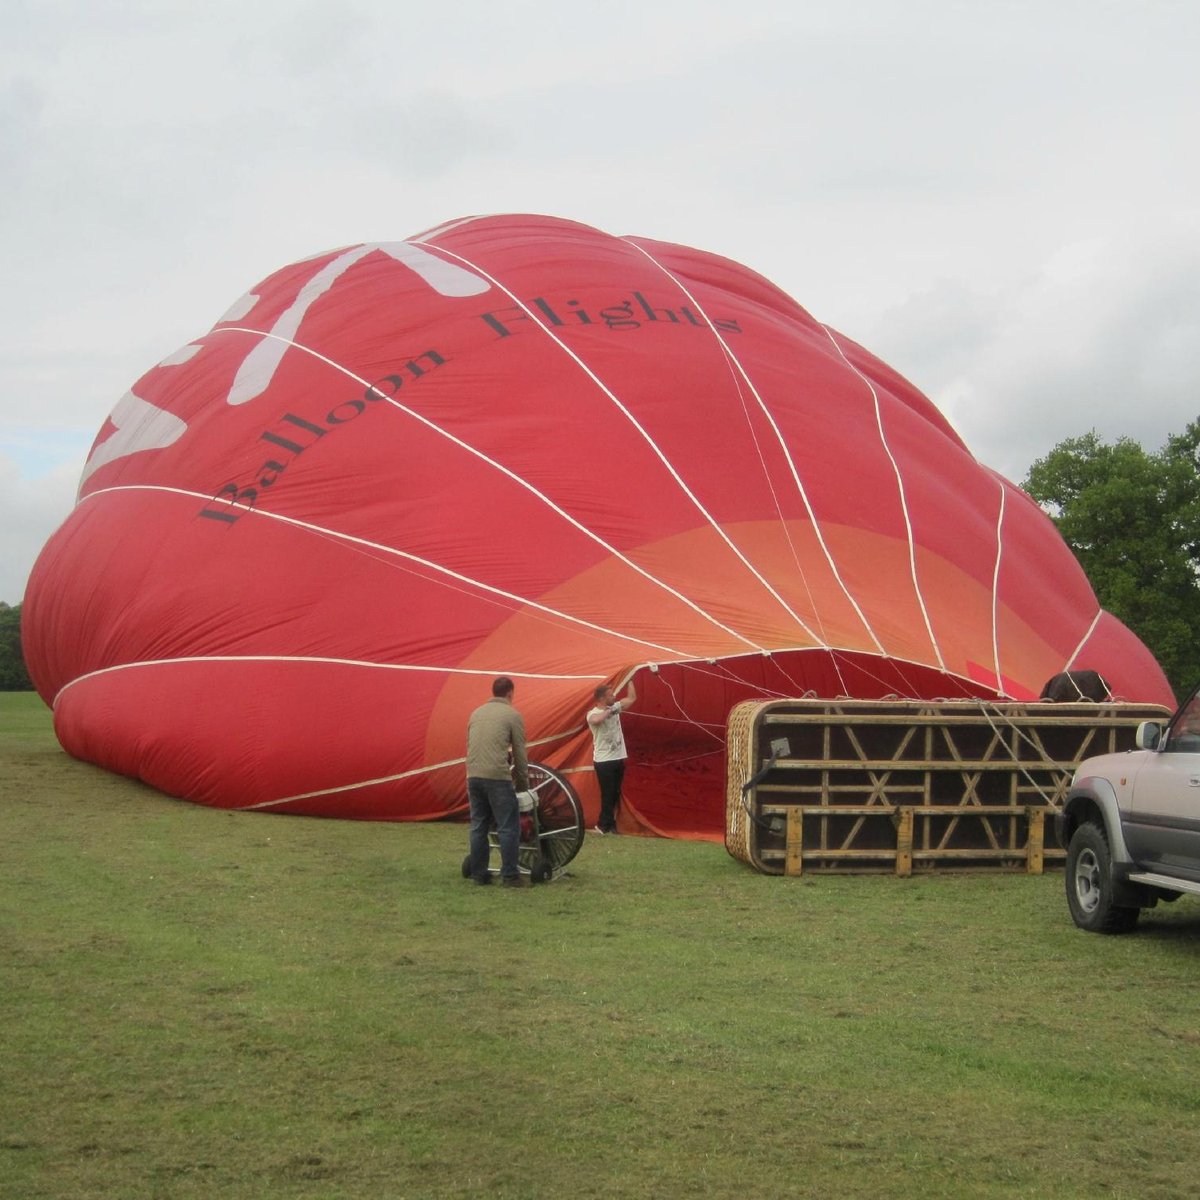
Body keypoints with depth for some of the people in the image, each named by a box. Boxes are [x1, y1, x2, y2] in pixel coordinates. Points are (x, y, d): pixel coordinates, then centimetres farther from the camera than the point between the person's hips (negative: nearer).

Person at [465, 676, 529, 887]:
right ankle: (510, 875, -2)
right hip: (497, 777, -6)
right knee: (508, 827, 0)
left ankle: (479, 874, 15)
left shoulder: (477, 713, 17)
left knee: (478, 826, 12)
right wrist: (524, 783, 12)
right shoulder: (512, 715, 0)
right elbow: (519, 753, 2)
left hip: (473, 776, 6)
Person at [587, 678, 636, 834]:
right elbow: (595, 720, -39)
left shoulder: (615, 708, 8)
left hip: (618, 759, 7)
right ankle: (605, 825, 2)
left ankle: (606, 824, 19)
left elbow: (631, 698, 15)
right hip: (604, 761, -7)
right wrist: (609, 712, -26)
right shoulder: (593, 713, -14)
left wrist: (630, 679, 11)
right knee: (608, 794, -6)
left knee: (615, 794, 11)